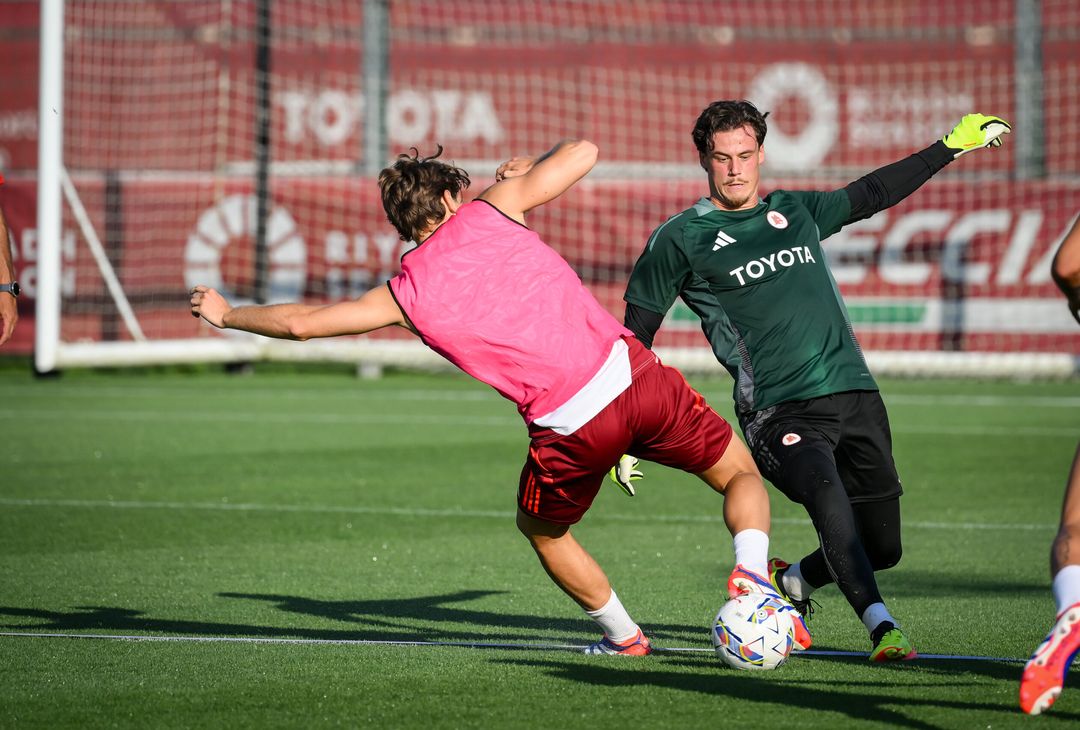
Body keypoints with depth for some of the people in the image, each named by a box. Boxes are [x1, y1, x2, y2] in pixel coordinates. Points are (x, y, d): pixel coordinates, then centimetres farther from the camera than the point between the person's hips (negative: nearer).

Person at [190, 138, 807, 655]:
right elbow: (582, 153, 13)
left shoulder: (407, 294, 9)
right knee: (742, 474, 17)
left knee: (541, 528, 30)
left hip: (570, 426, 0)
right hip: (634, 371, 1)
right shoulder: (489, 212, 8)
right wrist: (524, 172, 33)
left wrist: (227, 314, 30)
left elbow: (301, 322, 14)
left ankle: (624, 635, 33)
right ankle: (752, 570, -9)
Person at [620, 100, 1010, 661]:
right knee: (826, 494, -33)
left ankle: (790, 583, 31)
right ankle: (882, 628, -33)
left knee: (881, 547, 2)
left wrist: (952, 146, 37)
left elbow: (872, 194, 33)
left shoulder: (797, 211, 16)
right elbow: (634, 336, 7)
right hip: (778, 412, -5)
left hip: (855, 396, 5)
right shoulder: (679, 240, 3)